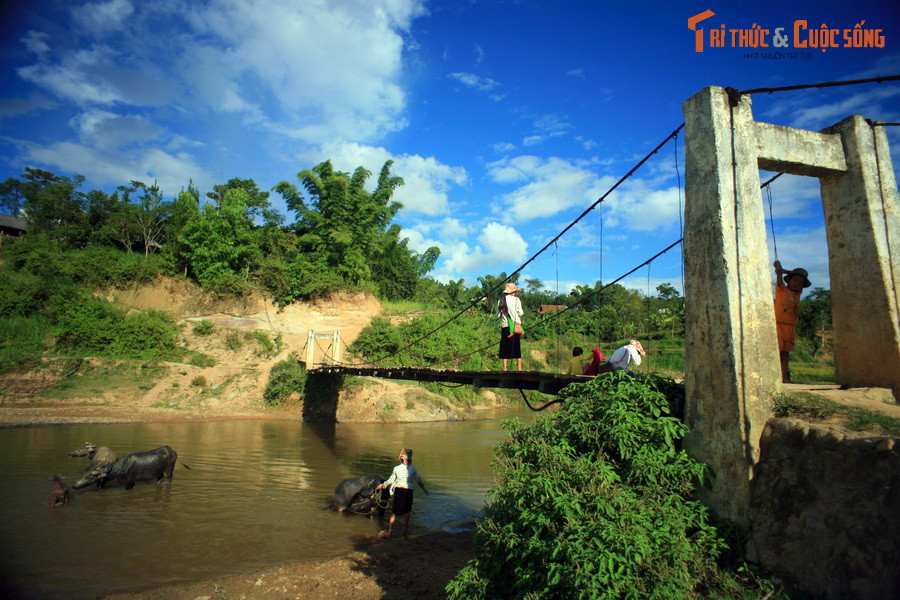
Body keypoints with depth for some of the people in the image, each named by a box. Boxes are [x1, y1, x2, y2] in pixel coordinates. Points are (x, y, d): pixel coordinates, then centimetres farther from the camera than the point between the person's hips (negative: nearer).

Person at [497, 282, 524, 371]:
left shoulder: (500, 301, 3)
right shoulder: (516, 300, -5)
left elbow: (498, 314, 5)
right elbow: (520, 313, -5)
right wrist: (522, 312, 15)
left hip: (505, 326, 2)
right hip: (515, 325, -2)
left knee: (505, 347, 5)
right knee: (517, 347, 5)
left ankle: (504, 367, 1)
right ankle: (519, 367, 4)